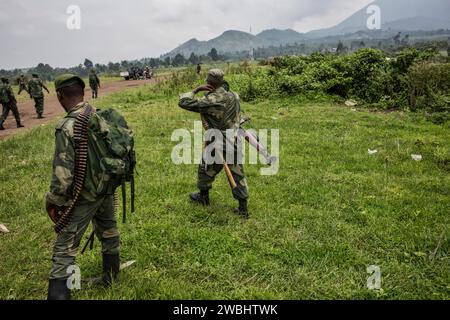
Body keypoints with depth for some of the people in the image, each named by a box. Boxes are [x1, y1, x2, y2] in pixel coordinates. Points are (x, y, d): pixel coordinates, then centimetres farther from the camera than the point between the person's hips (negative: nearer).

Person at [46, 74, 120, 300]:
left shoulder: (67, 127, -24)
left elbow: (63, 174, -24)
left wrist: (53, 203, -9)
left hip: (84, 196, -7)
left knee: (65, 247, 4)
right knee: (108, 231, 24)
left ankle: (58, 293, 10)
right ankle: (111, 276, 43)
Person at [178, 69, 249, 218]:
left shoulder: (209, 101, -18)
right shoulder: (234, 96, 1)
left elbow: (183, 102, -16)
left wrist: (196, 90, -8)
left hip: (218, 145, -5)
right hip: (235, 143, 5)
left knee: (206, 170, 20)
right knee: (238, 174, 10)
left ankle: (203, 197, 39)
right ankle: (243, 208, 14)